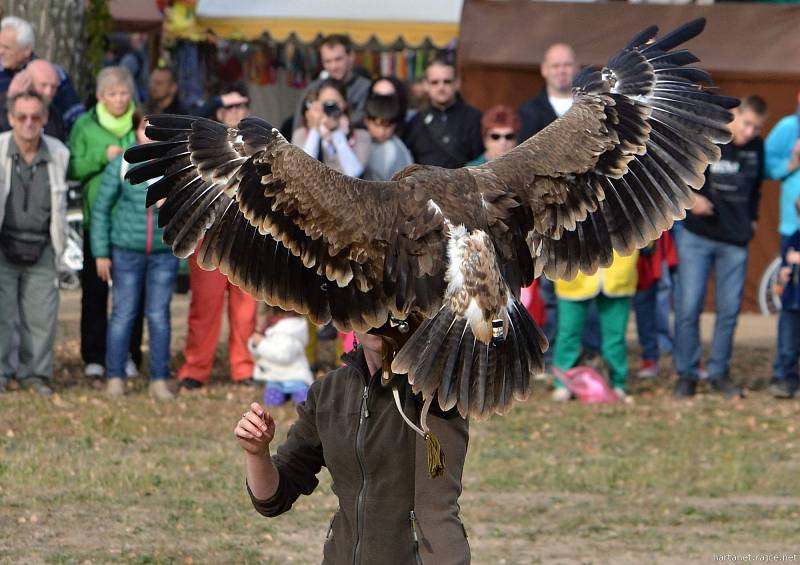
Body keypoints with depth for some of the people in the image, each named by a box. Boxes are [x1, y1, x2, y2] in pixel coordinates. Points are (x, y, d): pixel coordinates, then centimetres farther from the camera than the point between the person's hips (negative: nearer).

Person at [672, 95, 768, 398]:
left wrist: (751, 219, 13)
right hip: (697, 237, -4)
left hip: (736, 241, 4)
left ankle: (719, 373, 14)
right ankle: (686, 374, 4)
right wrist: (689, 197, -19)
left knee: (729, 309, 3)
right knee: (689, 308, -5)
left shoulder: (756, 148, 4)